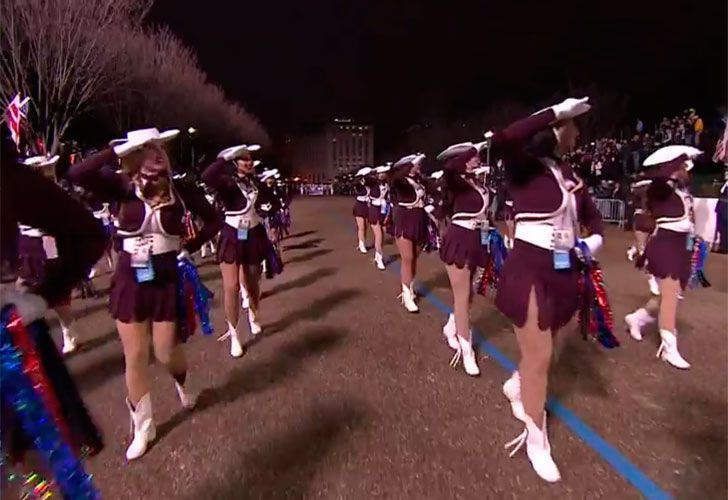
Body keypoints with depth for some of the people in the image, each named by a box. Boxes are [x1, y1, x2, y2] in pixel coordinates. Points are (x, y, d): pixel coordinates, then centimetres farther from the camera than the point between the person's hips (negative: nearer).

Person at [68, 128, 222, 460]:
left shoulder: (180, 190, -8)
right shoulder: (123, 187, -9)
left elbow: (214, 220, 3)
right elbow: (76, 175, -23)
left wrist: (190, 247, -3)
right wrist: (117, 150, -22)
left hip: (167, 278, -1)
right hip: (130, 280, 1)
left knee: (166, 352, 6)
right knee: (135, 356, 7)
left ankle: (184, 382, 44)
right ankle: (142, 428, 26)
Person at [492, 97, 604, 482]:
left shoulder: (569, 174, 9)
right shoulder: (525, 166, -12)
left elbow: (591, 215, 21)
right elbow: (503, 140, -35)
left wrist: (595, 238, 0)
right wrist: (556, 112, -26)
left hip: (562, 272, 7)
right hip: (529, 271, -7)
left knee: (542, 348, 21)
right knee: (539, 357, 1)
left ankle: (516, 386, 52)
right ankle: (536, 438, 21)